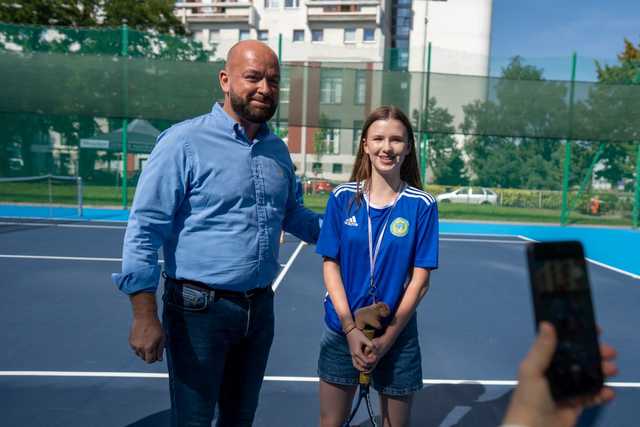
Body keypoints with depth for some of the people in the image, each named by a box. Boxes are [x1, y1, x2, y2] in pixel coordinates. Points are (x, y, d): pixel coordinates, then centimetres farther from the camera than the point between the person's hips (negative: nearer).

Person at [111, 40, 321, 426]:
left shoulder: (278, 149, 7)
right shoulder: (184, 141, -12)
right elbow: (145, 229, -14)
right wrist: (145, 315, -17)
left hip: (260, 307, 6)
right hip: (200, 308, -5)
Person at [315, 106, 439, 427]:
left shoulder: (422, 205, -7)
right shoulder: (342, 198, -4)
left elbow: (420, 279, -7)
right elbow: (330, 265, -3)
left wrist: (387, 339, -11)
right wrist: (351, 328, -11)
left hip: (397, 332, 0)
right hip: (342, 330, 1)